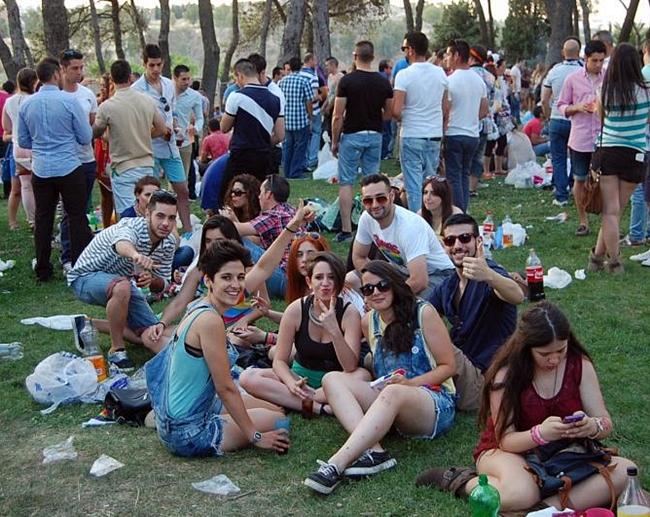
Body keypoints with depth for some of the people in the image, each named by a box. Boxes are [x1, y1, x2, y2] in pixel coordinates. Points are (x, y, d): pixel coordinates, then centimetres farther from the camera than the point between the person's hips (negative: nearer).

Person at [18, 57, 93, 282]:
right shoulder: (69, 101, -11)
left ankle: (42, 270, 18)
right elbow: (86, 138, -7)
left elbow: (23, 141, 11)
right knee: (77, 218, 4)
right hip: (69, 168, -4)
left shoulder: (26, 104, 2)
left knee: (43, 219, 11)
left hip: (40, 170, 4)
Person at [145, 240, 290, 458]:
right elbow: (226, 388, -19)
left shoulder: (199, 310, 3)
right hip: (188, 433, -9)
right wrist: (255, 437, -12)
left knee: (273, 408, 22)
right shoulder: (210, 321, -24)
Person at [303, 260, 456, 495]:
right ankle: (374, 452, -35)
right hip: (389, 404, 6)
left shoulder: (423, 313, -4)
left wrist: (410, 383, -17)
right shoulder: (369, 321, 10)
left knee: (393, 393, -38)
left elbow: (448, 366, -2)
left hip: (435, 402, -6)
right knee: (332, 378, -15)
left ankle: (336, 464, -47)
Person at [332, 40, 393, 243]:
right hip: (375, 135, 4)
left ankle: (346, 230, -2)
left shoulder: (347, 81, -11)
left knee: (346, 183, 2)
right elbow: (389, 113, 6)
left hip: (352, 135, -3)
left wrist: (335, 141, -1)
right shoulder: (383, 82, 0)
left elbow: (338, 116, -11)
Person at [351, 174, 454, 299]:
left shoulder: (410, 225, -31)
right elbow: (359, 257, 4)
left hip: (435, 275, -7)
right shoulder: (366, 218, -11)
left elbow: (419, 282, -36)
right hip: (403, 271, 7)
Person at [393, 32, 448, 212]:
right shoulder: (440, 73, 4)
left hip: (412, 136, -5)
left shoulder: (404, 75, -12)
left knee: (414, 185, 0)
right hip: (435, 135, 5)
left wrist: (402, 120, 4)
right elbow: (445, 107, 11)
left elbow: (396, 111, -17)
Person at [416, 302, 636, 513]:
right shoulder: (507, 374, -17)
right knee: (521, 493, -40)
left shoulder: (580, 365, -8)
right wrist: (540, 434, -37)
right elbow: (505, 439, -16)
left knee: (625, 470, -23)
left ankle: (553, 505, -27)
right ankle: (459, 481, -12)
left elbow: (606, 423, -6)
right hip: (511, 452, -4)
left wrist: (593, 427, -32)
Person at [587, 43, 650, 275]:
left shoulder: (606, 91, -2)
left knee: (610, 211, 2)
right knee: (616, 210, 8)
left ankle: (614, 261, 4)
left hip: (606, 151, 1)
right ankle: (598, 255, 14)